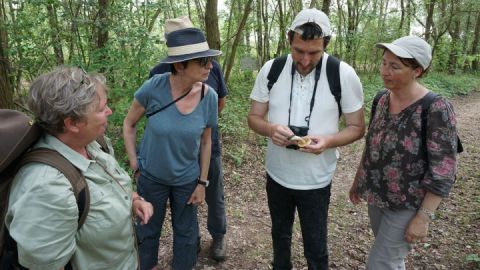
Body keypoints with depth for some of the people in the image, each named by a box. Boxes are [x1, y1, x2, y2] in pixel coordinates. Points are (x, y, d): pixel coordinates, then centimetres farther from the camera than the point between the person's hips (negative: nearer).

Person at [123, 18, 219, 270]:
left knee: (186, 233, 19)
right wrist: (134, 164, -6)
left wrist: (202, 182, 0)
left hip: (187, 179, 1)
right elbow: (129, 124, -6)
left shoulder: (209, 97, -18)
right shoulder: (154, 87, -24)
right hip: (151, 176, 0)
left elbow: (205, 142, -4)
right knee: (148, 230, 22)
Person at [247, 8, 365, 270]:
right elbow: (254, 117, -1)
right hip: (277, 174, 3)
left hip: (316, 180, -2)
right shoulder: (270, 70, -9)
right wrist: (270, 129, -24)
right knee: (280, 235, 26)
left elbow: (357, 127, -7)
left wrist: (329, 141, -27)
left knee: (315, 247, 14)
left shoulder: (344, 75, -15)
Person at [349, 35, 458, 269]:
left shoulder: (435, 109, -21)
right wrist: (358, 180, 15)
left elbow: (442, 171, -20)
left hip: (407, 205, -6)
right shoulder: (382, 100, -1)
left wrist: (423, 217, -18)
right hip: (376, 196, 6)